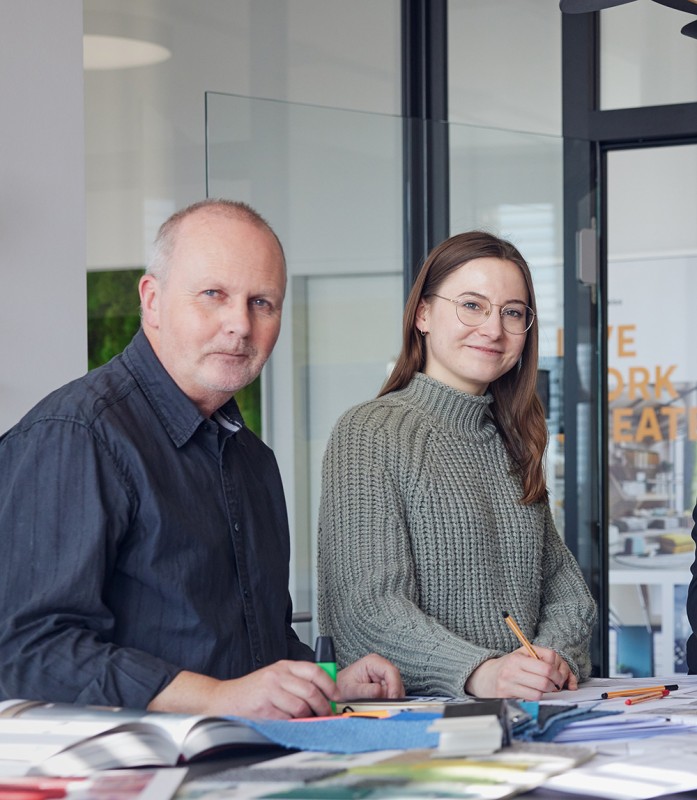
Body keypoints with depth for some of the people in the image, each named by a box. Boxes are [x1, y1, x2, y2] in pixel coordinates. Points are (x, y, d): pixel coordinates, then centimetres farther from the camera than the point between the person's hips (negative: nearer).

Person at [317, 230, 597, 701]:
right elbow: (369, 606, -13)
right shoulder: (368, 434, -3)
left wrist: (556, 654, -4)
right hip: (411, 715, -5)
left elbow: (565, 583, 18)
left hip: (522, 720, 5)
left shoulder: (513, 442, 20)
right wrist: (477, 672, -28)